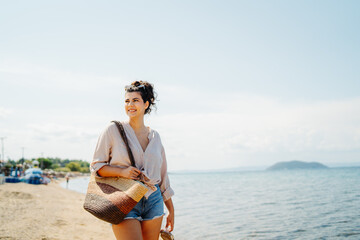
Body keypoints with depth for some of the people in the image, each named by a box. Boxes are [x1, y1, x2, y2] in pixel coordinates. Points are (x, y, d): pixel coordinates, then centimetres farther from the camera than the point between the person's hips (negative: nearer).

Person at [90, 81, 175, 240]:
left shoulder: (155, 136, 10)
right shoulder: (113, 130, -1)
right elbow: (96, 166, 1)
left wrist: (171, 210, 16)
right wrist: (122, 171, -17)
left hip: (153, 202, 4)